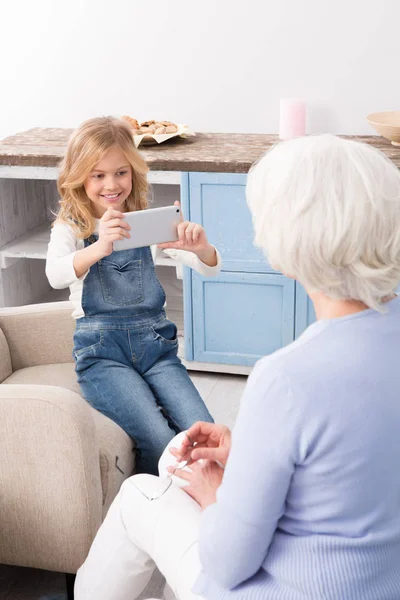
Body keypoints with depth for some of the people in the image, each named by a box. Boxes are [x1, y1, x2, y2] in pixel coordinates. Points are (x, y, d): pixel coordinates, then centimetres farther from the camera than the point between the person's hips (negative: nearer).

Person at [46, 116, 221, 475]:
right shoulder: (71, 229, 1)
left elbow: (209, 269, 0)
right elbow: (56, 275, -23)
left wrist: (200, 248, -25)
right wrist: (99, 248, -44)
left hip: (155, 342, 3)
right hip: (102, 350, -3)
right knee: (161, 442, -22)